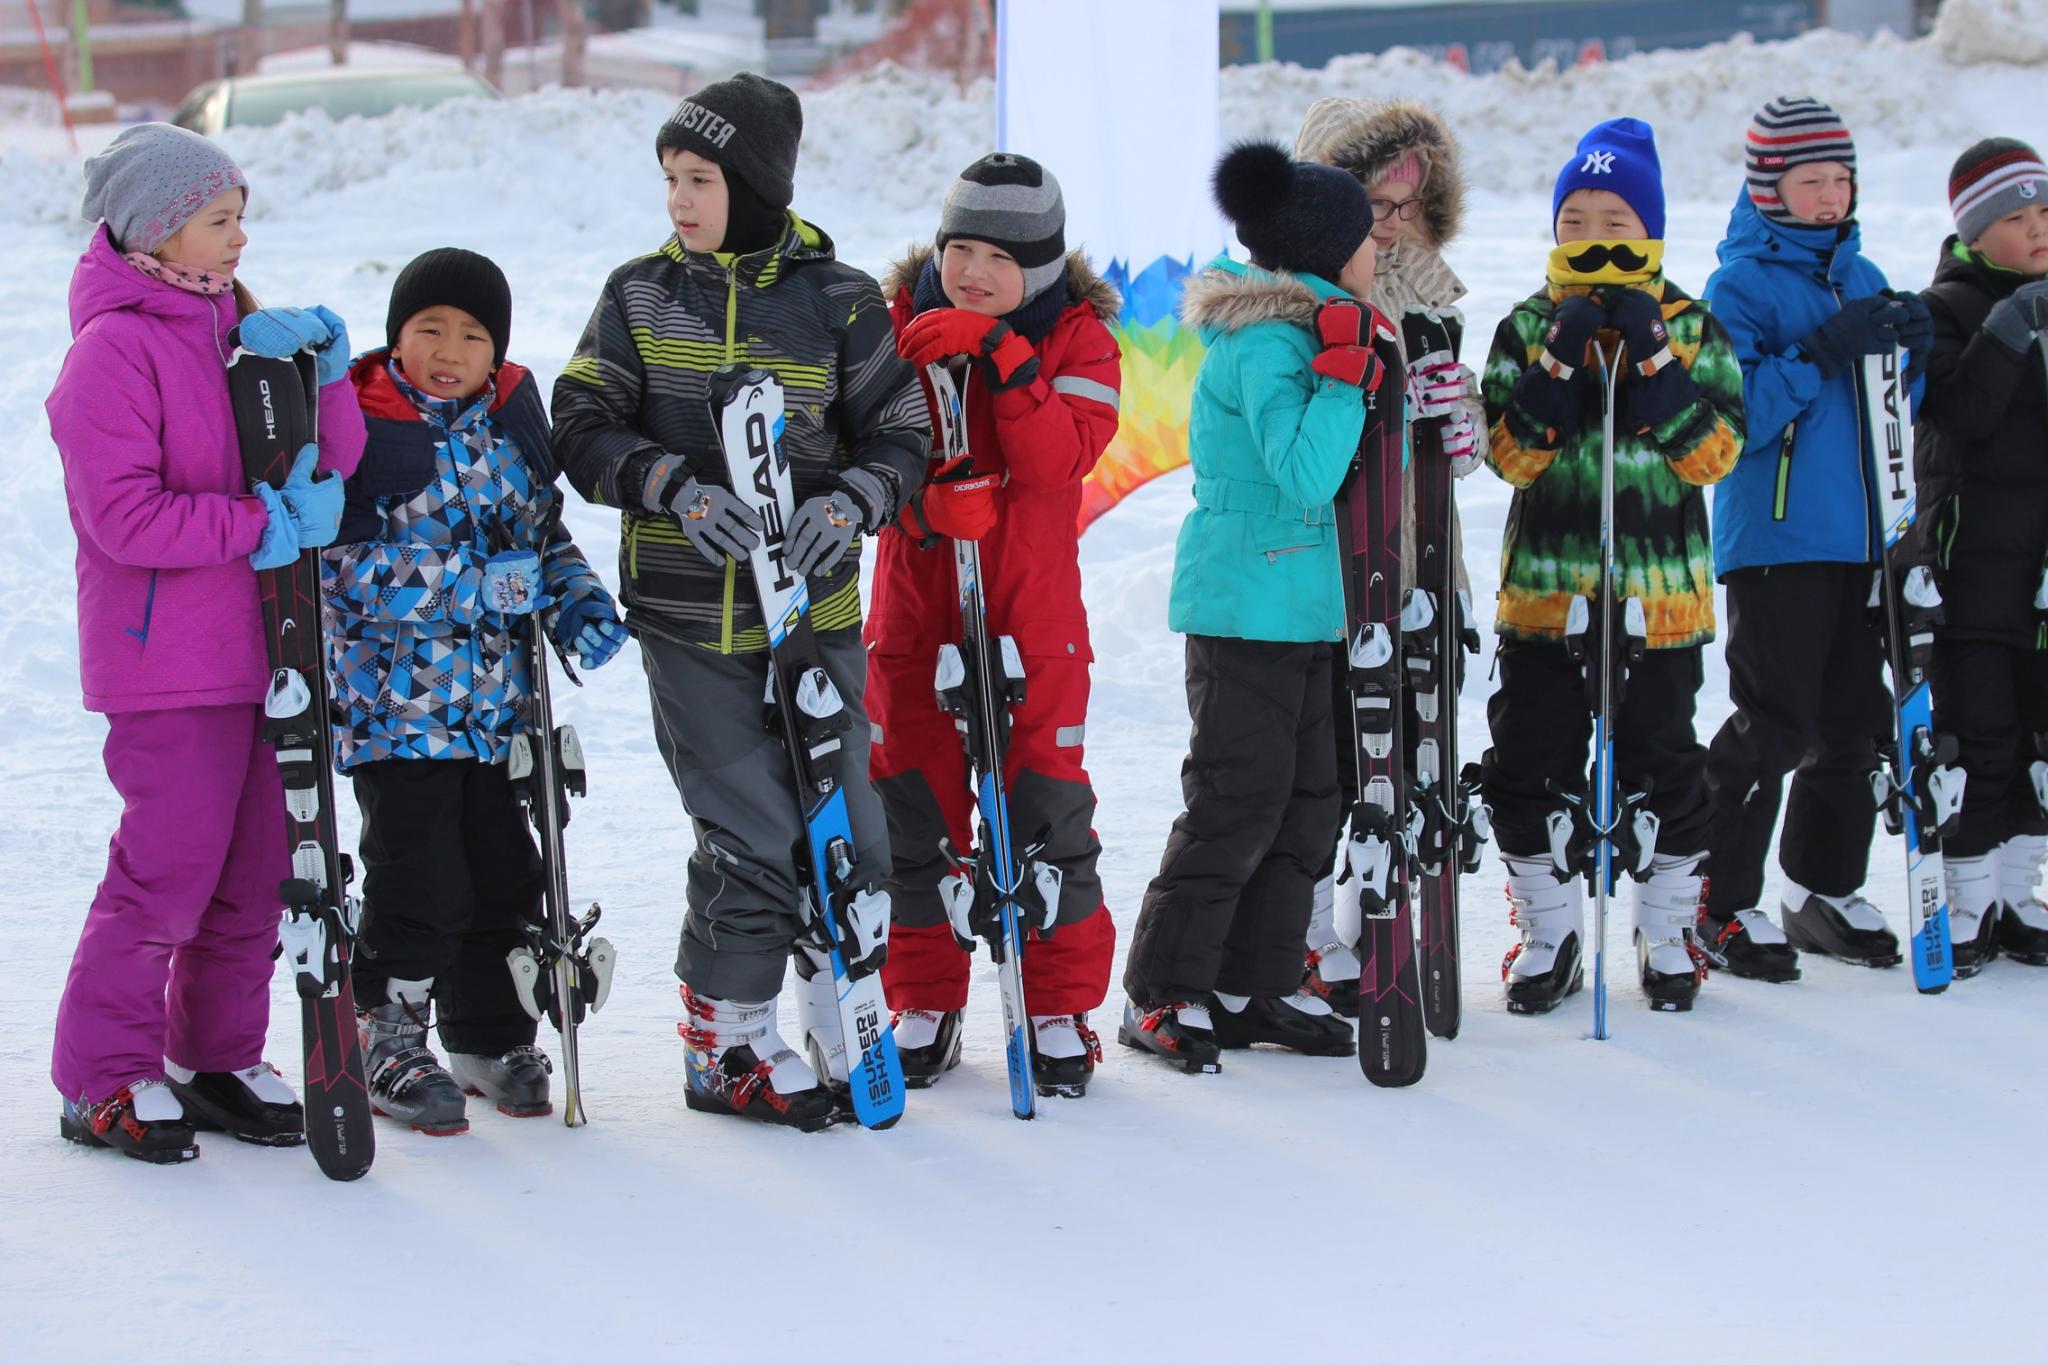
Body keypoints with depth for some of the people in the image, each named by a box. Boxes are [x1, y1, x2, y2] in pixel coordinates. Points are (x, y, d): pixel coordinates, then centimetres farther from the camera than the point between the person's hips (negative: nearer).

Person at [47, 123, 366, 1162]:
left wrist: (318, 367, -5)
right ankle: (102, 1083, 3)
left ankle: (217, 1058, 22)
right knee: (168, 868, -7)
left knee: (258, 868, 10)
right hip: (169, 658, -8)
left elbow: (334, 458, 13)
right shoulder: (116, 349, -11)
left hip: (263, 647, 8)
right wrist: (255, 525, -19)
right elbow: (123, 515, -19)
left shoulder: (235, 325, 14)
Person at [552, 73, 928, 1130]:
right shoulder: (639, 295, 3)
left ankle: (849, 1030, 21)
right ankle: (726, 1045, 12)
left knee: (846, 831, 1)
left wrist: (846, 504, -16)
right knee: (752, 838, -5)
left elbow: (900, 438, 5)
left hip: (814, 612, 1)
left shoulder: (839, 301, 1)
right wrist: (676, 486, -17)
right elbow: (584, 428, 1)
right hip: (688, 615, -1)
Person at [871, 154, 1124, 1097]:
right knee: (914, 799, 5)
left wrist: (1001, 358, -27)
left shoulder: (1078, 337, -3)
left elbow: (1058, 461, -17)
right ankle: (923, 1003, 18)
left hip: (1031, 605, -2)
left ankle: (1061, 1008, 7)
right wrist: (930, 495, -27)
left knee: (1045, 803, -3)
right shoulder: (901, 321, 1)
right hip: (914, 602, 2)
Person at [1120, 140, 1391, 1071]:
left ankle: (1254, 985, 19)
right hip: (1246, 604, -10)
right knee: (1236, 802, -7)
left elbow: (1346, 470, 19)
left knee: (1308, 797, 12)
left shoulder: (1303, 330, 13)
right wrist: (1346, 370, -26)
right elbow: (1305, 475, -28)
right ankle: (1162, 994, 0)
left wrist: (1376, 392, 4)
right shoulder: (1266, 343, -18)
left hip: (1305, 609, 10)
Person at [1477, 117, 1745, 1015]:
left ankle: (1668, 933, 21)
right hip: (1544, 589, 1)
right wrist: (1560, 362, -19)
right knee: (1530, 764, 2)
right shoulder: (1529, 328, 3)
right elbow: (1510, 453, -7)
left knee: (1661, 764, 5)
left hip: (1660, 592, -1)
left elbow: (1714, 453, -9)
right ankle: (1548, 934, 17)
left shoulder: (1691, 329, 2)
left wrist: (1652, 360, -19)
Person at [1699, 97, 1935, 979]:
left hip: (1860, 536, 7)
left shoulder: (1861, 278, 14)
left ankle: (1824, 889, 23)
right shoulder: (1740, 288, -6)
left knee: (1853, 721, 11)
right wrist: (1822, 352, -25)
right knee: (1773, 725, -8)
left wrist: (1909, 352, -1)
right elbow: (1732, 411, -17)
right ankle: (1719, 905, 1)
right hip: (1774, 537, -7)